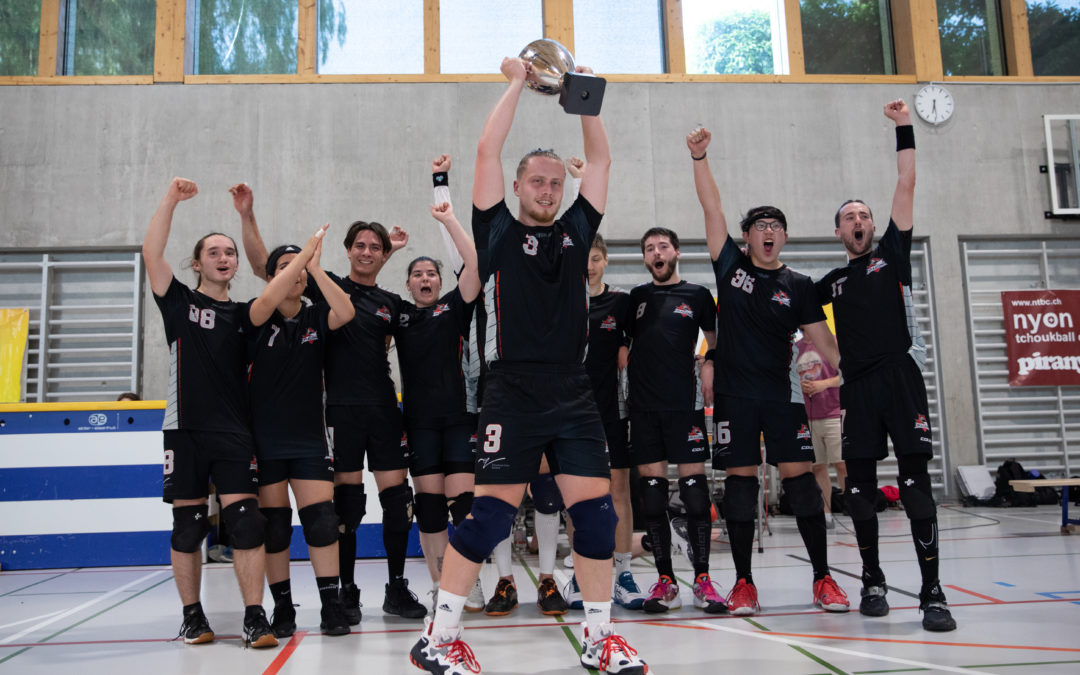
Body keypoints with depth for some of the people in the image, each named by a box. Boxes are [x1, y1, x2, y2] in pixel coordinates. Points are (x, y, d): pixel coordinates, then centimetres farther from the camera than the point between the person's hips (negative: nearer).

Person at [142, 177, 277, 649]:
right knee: (187, 527, 6)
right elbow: (151, 253, -5)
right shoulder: (181, 302, 5)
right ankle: (192, 617, 20)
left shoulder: (244, 314, 15)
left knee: (247, 523, -7)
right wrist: (171, 199, -10)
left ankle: (255, 619, -2)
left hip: (234, 433, 1)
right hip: (186, 430, -1)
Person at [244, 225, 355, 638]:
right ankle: (282, 609, 16)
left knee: (321, 518, -6)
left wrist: (315, 266, -22)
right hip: (264, 440, -1)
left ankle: (331, 605, 2)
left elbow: (346, 312, -17)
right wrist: (305, 252, -24)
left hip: (309, 438, 1)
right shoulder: (258, 319, -1)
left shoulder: (315, 318, 4)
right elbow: (268, 301, -25)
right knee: (273, 525, 4)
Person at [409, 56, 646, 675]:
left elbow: (601, 158, 16)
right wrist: (517, 83, 8)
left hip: (574, 392, 4)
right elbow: (488, 151, 1)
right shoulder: (499, 231, 7)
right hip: (513, 392, -4)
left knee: (596, 508, 1)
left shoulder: (576, 230, 16)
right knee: (493, 509, -5)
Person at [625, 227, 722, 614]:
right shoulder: (635, 297, 14)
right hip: (643, 405, 2)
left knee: (694, 487, -4)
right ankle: (665, 581, 11)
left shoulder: (697, 295, 8)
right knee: (652, 491, 2)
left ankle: (702, 579, 5)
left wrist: (709, 367, -3)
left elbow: (715, 343, 13)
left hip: (684, 403, -2)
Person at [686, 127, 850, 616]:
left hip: (782, 393, 1)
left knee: (799, 476, -4)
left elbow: (823, 341, 6)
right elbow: (711, 207, -2)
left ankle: (823, 580, 7)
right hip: (734, 392, 0)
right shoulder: (730, 264, 7)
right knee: (740, 480, 1)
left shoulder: (798, 286, 8)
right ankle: (744, 583, 10)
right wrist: (698, 156, -11)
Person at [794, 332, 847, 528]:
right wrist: (800, 385, -3)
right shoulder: (795, 348, 12)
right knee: (818, 468, 7)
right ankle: (826, 515, 14)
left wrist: (825, 383, -16)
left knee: (842, 465, -7)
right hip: (807, 418, 5)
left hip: (833, 414, -4)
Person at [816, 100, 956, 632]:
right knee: (860, 487, 4)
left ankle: (932, 592, -2)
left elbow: (906, 185, 4)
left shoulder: (892, 254, 11)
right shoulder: (832, 283, 17)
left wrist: (904, 129, 1)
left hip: (901, 379, -3)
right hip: (858, 388, 3)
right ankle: (873, 582, 18)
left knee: (915, 482, -7)